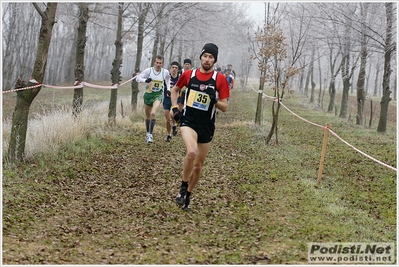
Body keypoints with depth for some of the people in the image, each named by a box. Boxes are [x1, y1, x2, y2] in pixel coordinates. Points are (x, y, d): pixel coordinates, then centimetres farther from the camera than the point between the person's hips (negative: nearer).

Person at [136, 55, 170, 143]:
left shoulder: (165, 72, -6)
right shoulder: (149, 70, -11)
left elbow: (168, 80, 17)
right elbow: (138, 78, -11)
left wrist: (168, 89, 6)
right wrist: (145, 80, -30)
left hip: (158, 95, -1)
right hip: (148, 94, 1)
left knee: (153, 113, -24)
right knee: (147, 116, 14)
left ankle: (150, 134, -18)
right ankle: (147, 132, 35)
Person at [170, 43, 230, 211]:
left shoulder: (220, 79, -3)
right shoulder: (188, 74, 1)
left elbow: (224, 107, -3)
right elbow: (175, 90, 20)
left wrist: (214, 101, -22)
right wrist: (174, 107, 7)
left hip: (207, 126, 2)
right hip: (188, 121, -2)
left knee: (198, 165, 10)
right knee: (192, 151, -30)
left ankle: (187, 196, 32)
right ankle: (183, 188, -9)